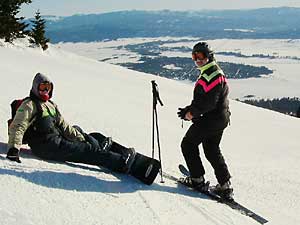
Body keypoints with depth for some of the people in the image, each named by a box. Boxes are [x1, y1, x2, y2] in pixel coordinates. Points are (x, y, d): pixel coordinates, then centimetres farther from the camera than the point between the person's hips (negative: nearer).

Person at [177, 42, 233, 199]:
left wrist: (192, 113, -15)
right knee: (212, 150, 17)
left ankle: (197, 180, 9)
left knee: (188, 145, 4)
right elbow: (201, 99, 18)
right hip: (221, 118, 10)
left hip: (211, 119, -10)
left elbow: (208, 102, -26)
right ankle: (225, 186, 16)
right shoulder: (212, 72, 14)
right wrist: (190, 109, 6)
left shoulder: (212, 75, -20)